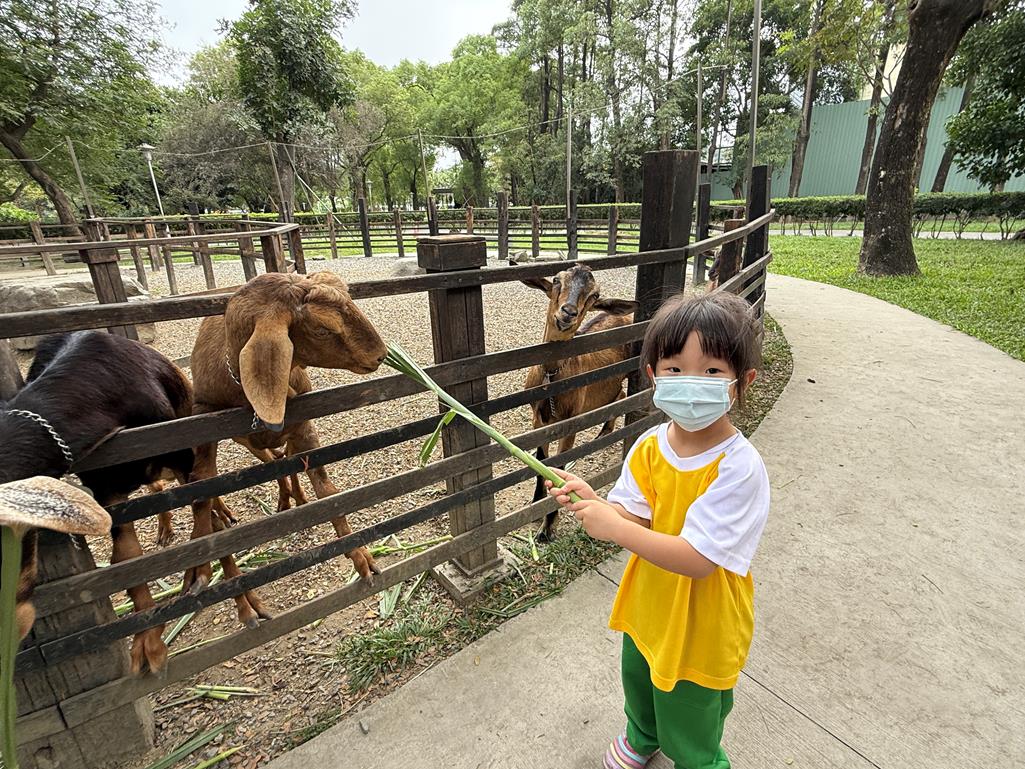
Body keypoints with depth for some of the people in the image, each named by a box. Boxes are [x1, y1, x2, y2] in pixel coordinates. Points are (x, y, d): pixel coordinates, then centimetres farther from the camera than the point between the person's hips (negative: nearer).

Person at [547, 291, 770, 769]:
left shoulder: (739, 468, -31)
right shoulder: (649, 446, -13)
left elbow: (696, 558, -33)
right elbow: (634, 518, -12)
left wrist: (615, 528, -34)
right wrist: (592, 502, -31)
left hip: (701, 630, -6)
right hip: (647, 609, 6)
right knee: (638, 683, 35)